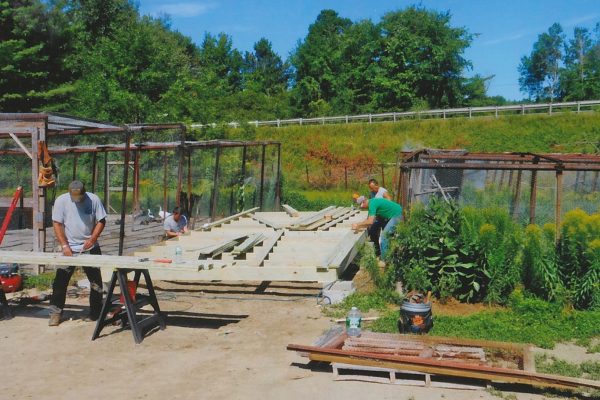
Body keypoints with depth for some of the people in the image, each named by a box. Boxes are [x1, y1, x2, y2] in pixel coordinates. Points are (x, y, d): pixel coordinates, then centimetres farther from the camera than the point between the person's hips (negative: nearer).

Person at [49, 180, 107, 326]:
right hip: (69, 248, -1)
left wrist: (92, 239, -18)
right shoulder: (61, 200, -10)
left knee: (96, 281, 7)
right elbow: (57, 224, -8)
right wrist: (64, 245, -16)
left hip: (90, 248, 1)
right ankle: (56, 313, 13)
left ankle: (96, 313, 21)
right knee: (60, 281, 0)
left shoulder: (93, 199, -10)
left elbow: (101, 221, -5)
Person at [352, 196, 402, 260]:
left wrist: (358, 225, -18)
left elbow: (370, 222, -29)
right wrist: (358, 226, 0)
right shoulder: (372, 203, 9)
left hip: (396, 215, -11)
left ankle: (383, 260, -7)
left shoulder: (372, 204, -22)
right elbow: (368, 220, 12)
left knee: (384, 235, -13)